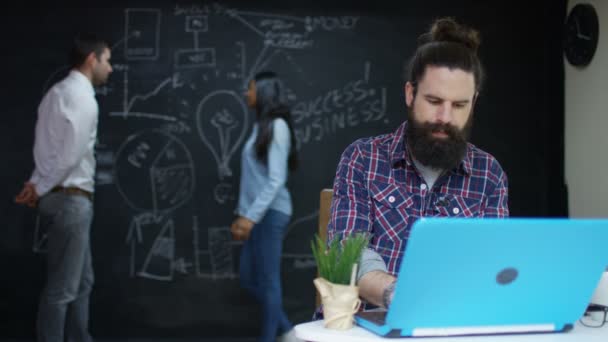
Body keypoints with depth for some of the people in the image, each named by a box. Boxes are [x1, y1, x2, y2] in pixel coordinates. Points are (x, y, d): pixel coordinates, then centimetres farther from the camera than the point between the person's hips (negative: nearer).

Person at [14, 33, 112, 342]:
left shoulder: (59, 92, 18)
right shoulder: (82, 96, -14)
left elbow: (51, 149, 12)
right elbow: (71, 156, -20)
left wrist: (37, 184, 1)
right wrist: (40, 188, -8)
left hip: (61, 196, 10)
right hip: (71, 199, -10)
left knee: (81, 281, 17)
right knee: (63, 287, -4)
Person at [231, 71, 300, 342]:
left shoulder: (277, 126, -12)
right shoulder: (260, 126, 14)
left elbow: (276, 179, -17)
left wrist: (251, 217, -19)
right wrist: (242, 214, 16)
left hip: (270, 214, -9)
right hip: (257, 214, 9)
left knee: (268, 281, -2)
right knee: (249, 279, 13)